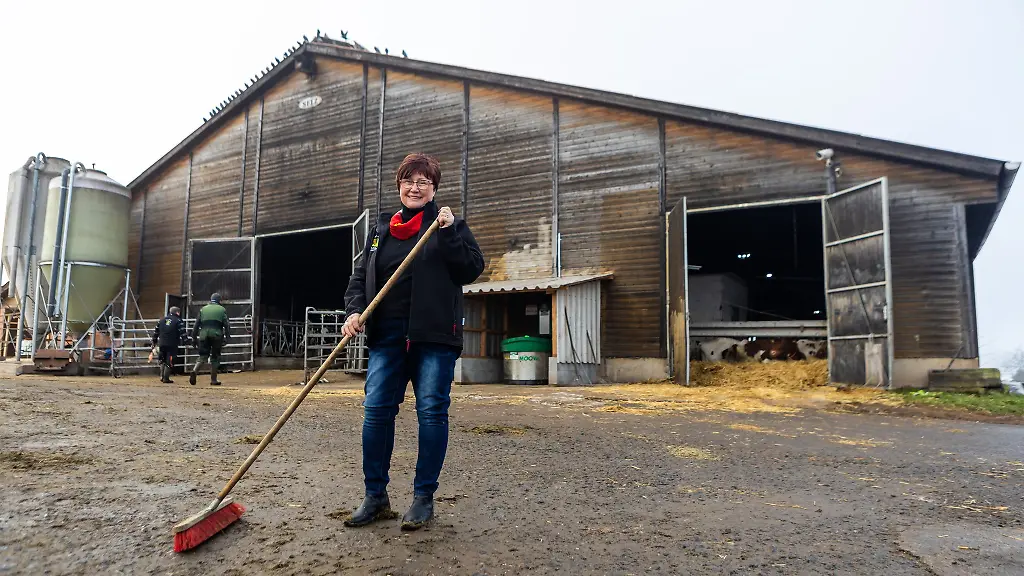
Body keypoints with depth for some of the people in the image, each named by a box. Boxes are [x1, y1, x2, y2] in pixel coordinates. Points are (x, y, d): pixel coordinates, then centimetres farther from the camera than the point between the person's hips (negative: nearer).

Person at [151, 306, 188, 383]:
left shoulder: (162, 320, 15)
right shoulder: (178, 321, -2)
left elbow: (156, 332, 16)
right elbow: (182, 333, -11)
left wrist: (154, 342, 23)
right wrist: (185, 341, -5)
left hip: (161, 344, 5)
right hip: (172, 345, -5)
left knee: (162, 360, 21)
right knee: (169, 362, 1)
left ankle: (162, 376, 14)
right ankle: (166, 378, 2)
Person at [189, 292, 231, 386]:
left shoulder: (203, 309, 15)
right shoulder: (222, 310, 8)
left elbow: (196, 325, 12)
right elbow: (227, 325, 1)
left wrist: (194, 338, 16)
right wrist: (227, 338, 2)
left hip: (204, 335, 2)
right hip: (217, 335, -2)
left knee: (202, 356, 8)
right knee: (215, 357, 6)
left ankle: (194, 371, -19)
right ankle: (213, 380, 7)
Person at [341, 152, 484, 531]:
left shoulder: (450, 224, 6)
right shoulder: (380, 229, 18)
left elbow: (472, 269, -5)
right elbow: (360, 276, 15)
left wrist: (449, 232, -13)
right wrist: (354, 311, -2)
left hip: (434, 334, -3)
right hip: (387, 334, 4)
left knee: (432, 411, -2)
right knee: (376, 410, 0)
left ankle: (424, 498, 12)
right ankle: (375, 496, 14)